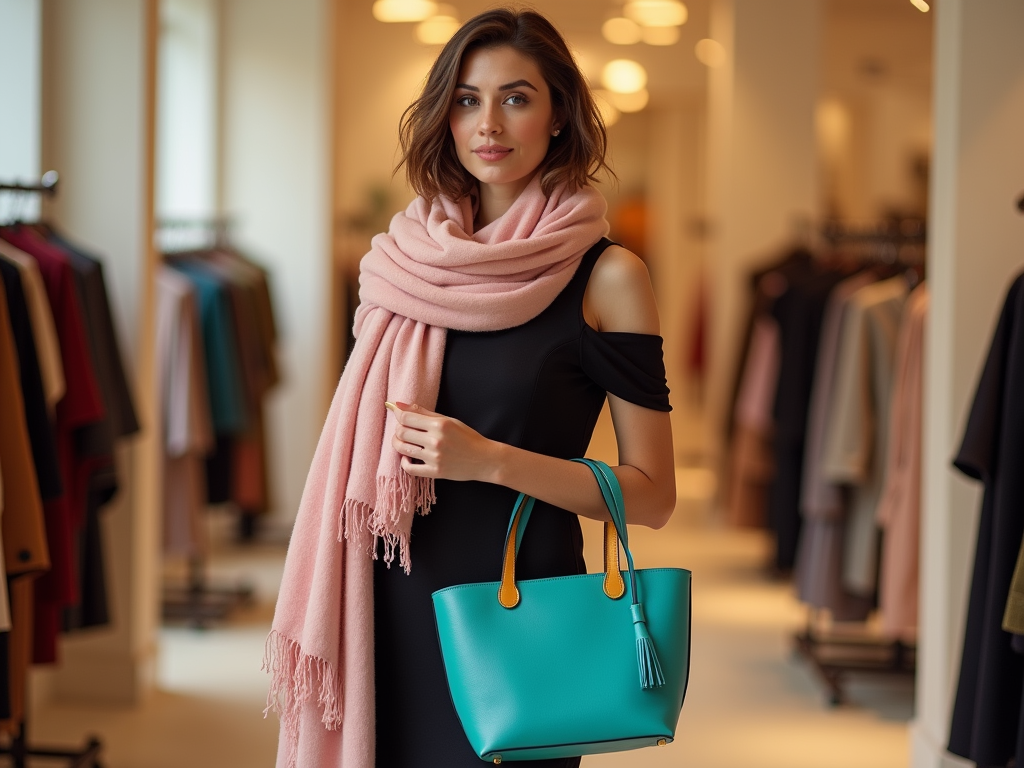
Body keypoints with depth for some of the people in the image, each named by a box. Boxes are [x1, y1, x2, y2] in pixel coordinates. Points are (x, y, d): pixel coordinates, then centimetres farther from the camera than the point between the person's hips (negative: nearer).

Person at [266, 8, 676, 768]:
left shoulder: (604, 276, -7)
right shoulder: (405, 262, 6)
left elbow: (651, 495, -8)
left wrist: (491, 459, -17)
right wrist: (330, 617, 6)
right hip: (396, 611, 4)